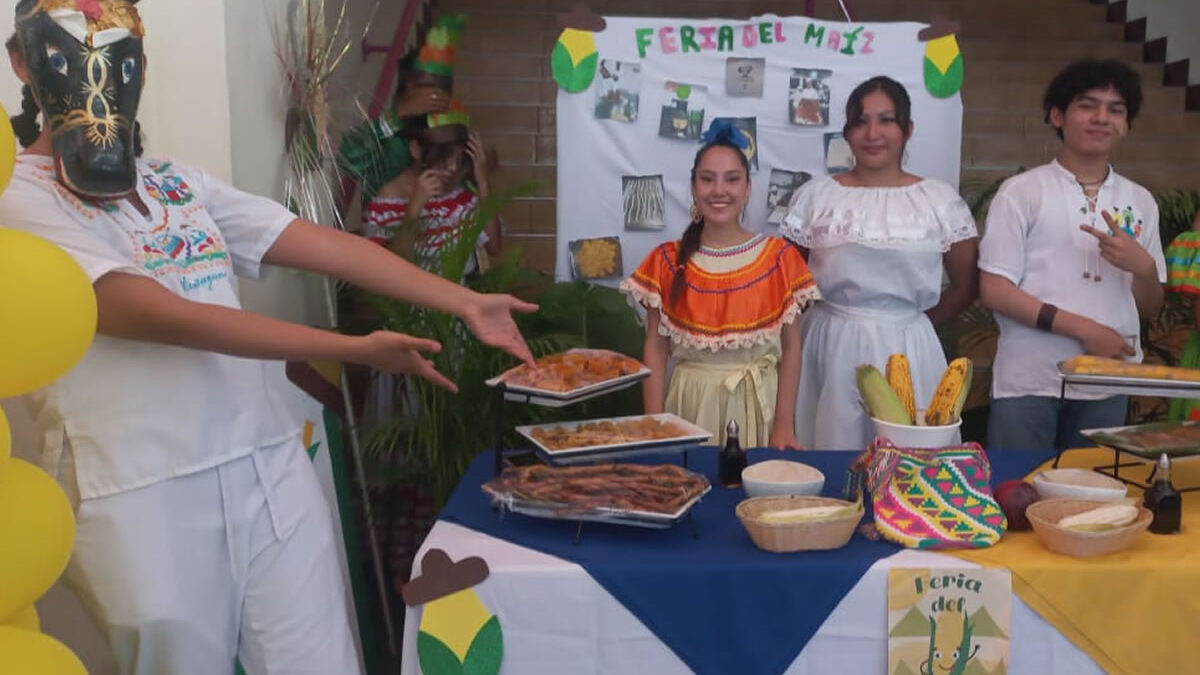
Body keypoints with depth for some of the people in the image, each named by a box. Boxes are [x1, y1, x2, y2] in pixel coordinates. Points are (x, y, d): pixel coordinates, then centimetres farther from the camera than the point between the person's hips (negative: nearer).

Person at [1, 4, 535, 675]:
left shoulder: (182, 182, 13)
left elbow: (324, 244, 7)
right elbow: (163, 316, -17)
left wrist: (467, 303, 1)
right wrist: (354, 348, -20)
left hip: (268, 463, 5)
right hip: (143, 494, -5)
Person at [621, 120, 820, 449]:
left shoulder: (779, 257, -1)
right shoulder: (666, 262, 0)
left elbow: (790, 346, 0)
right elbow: (655, 349, 1)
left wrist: (784, 424, -6)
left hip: (757, 403, 0)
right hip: (691, 403, 0)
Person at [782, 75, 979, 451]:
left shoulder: (941, 201, 1)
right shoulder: (815, 196, 1)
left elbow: (965, 286, 10)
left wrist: (915, 323, 11)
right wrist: (842, 321, 5)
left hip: (907, 349, 0)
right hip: (831, 348, 0)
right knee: (832, 455, 6)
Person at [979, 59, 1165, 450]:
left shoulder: (1140, 202, 11)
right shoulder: (1022, 192, -2)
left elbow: (1150, 309, 14)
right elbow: (994, 290, -8)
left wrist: (1143, 267, -8)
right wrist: (1084, 329, -14)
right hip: (1028, 383, -4)